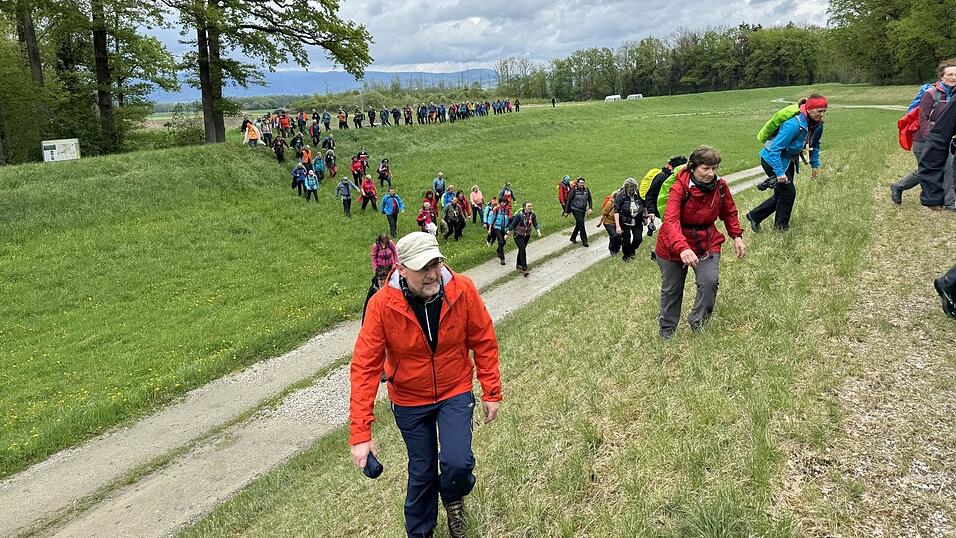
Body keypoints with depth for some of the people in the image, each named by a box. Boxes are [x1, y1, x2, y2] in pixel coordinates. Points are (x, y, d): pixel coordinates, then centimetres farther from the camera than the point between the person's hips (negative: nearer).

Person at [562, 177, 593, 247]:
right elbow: (568, 200, -5)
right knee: (581, 223, -14)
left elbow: (590, 200, 13)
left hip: (583, 210, 5)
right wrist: (566, 211, -5)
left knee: (578, 225, 13)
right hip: (575, 209, -5)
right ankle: (584, 240, -9)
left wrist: (590, 208, -3)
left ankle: (573, 238, 32)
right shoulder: (574, 190, -11)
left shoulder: (586, 190, 2)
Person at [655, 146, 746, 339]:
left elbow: (729, 212, 11)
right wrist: (682, 248, -51)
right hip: (674, 246, -2)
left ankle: (697, 322, 5)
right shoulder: (679, 187, -24)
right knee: (671, 289, 11)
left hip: (707, 243, 2)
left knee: (709, 281, -21)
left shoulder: (720, 186, -9)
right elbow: (671, 220, -37)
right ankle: (667, 332, 31)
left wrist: (737, 236, -2)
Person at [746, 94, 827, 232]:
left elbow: (815, 145, 15)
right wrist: (779, 173, -34)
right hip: (772, 160, -9)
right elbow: (775, 149, -32)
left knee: (781, 194, 12)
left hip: (789, 160, 9)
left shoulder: (817, 124, -6)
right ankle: (781, 227, 9)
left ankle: (754, 216, 24)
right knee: (788, 192, -7)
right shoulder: (794, 124, -32)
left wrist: (815, 165, 11)